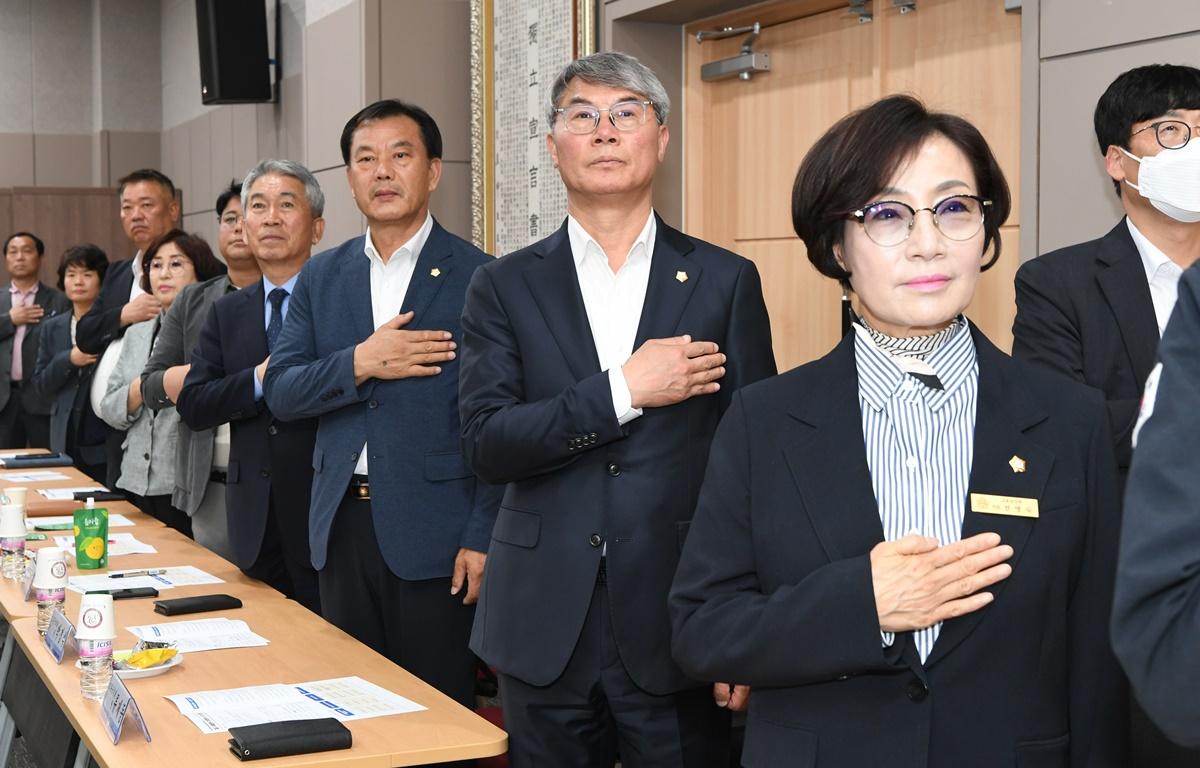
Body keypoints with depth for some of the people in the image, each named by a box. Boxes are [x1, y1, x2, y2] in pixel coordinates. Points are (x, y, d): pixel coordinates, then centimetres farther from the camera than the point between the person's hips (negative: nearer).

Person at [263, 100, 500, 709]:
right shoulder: (321, 277, 10)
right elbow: (280, 391, 4)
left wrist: (483, 537, -12)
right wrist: (360, 363, -13)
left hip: (434, 530, -4)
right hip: (343, 523, 5)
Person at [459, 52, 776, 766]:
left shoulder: (726, 281, 2)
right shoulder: (505, 286, 4)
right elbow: (486, 442, -7)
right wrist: (623, 389, -15)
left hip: (677, 628, 0)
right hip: (545, 628, 1)